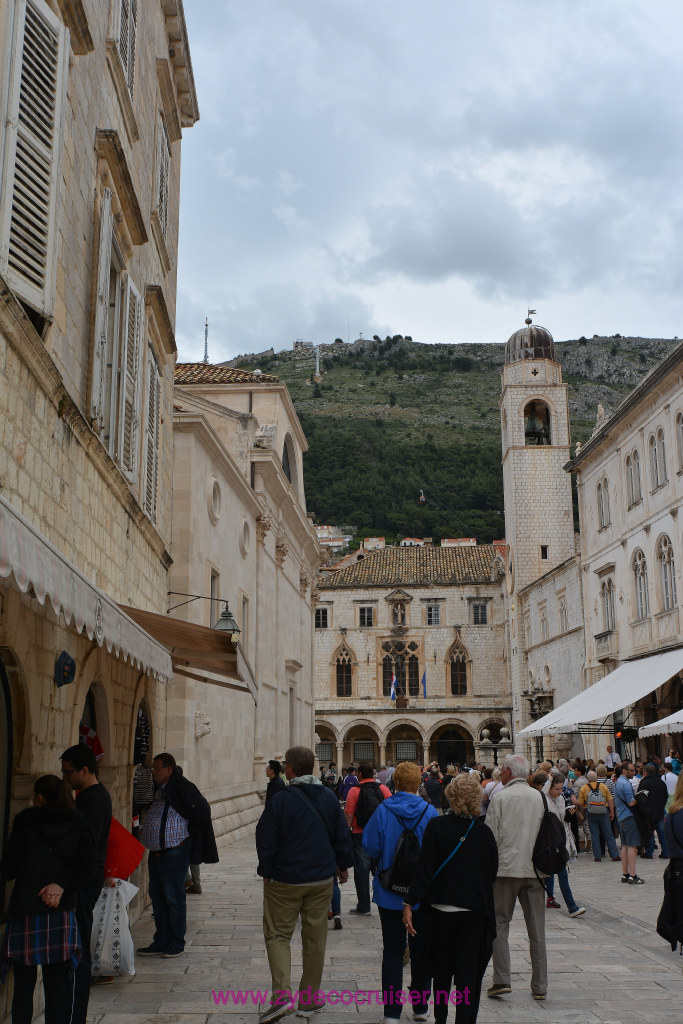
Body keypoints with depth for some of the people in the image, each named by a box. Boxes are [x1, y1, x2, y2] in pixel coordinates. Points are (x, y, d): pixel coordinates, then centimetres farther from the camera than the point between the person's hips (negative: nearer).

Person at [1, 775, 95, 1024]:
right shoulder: (78, 824, 3)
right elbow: (87, 866, -7)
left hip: (24, 912, -1)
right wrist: (62, 885, -5)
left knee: (23, 986, 10)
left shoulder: (25, 820, -2)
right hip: (61, 914, 1)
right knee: (57, 986, 7)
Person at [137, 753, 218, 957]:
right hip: (156, 853, 9)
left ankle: (177, 944, 11)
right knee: (157, 898, 14)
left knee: (174, 898, 0)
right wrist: (144, 831, 15)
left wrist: (187, 835, -13)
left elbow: (203, 812, -20)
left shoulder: (181, 787, -16)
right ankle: (161, 942, 24)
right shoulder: (160, 789, 13)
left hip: (174, 853, -9)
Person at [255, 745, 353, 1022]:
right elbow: (342, 836, 7)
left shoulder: (280, 800, -15)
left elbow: (266, 841, -10)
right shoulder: (329, 797, 0)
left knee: (277, 934, 6)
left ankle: (280, 996, -8)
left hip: (285, 881, -4)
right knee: (315, 938, 12)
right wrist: (343, 865, 20)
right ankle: (309, 1000, 20)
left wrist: (266, 872, 3)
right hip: (322, 879, 4)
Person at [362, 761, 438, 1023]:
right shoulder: (429, 812, -10)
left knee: (393, 951, 8)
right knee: (420, 950, 16)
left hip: (390, 893, -1)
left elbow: (370, 847, -10)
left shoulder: (383, 810, -12)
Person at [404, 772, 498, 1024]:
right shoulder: (484, 832, -3)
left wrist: (410, 904, -11)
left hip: (441, 908, 0)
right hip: (475, 911, 1)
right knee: (469, 974, 5)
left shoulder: (436, 827, -9)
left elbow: (424, 869, -13)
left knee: (442, 970, 17)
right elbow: (492, 873, 7)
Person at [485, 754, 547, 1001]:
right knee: (536, 928, 8)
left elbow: (491, 835, -8)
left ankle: (501, 979, -2)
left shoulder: (500, 797, -7)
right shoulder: (538, 797, 4)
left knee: (499, 924, 6)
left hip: (506, 867, -4)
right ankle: (539, 986, 11)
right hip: (534, 868, 4)